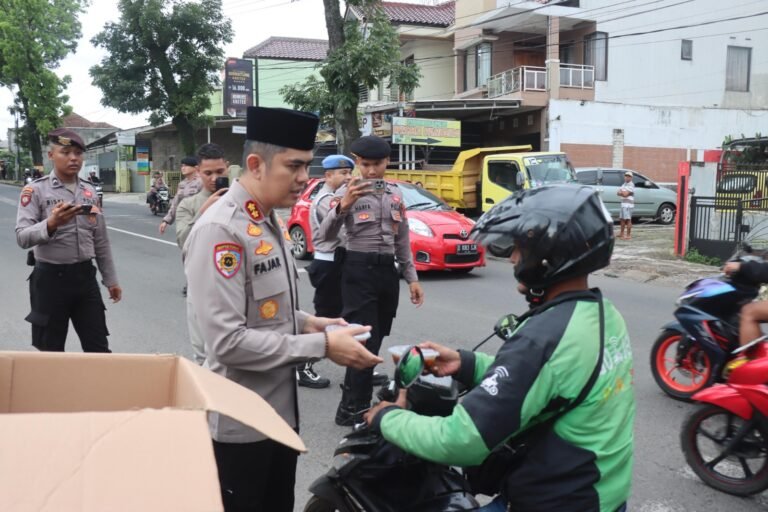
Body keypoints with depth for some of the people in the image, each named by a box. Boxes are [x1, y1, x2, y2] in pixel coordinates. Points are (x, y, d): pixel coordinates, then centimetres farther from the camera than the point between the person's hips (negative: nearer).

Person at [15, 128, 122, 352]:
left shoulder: (89, 191, 9)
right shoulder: (36, 190, -7)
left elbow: (100, 240, 14)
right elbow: (22, 238, -16)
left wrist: (111, 279, 14)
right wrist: (51, 224, -34)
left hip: (85, 275, 4)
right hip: (50, 277, -4)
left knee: (98, 349, 9)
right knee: (50, 352, 8)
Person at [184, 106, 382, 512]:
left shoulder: (270, 222, 8)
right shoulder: (220, 231, -22)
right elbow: (227, 341, -27)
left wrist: (304, 322, 0)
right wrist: (322, 345, -23)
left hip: (280, 410, 9)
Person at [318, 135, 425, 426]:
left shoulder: (396, 195, 11)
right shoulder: (347, 192, -6)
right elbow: (326, 234, -17)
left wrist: (412, 278, 13)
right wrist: (343, 205, -33)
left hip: (388, 271, 6)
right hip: (358, 270, -6)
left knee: (376, 341, 10)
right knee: (365, 342, -9)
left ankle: (354, 401, 23)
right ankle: (353, 410, -1)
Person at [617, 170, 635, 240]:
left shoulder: (631, 185, -10)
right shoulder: (624, 184, 19)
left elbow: (625, 194, -18)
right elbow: (618, 192, 13)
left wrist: (620, 192, 1)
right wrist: (622, 193, -7)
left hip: (628, 205, -9)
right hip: (623, 204, 9)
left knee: (628, 220, -9)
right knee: (622, 219, 17)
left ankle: (628, 235, -8)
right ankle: (621, 233, 29)